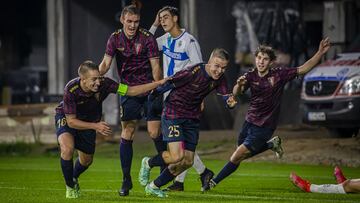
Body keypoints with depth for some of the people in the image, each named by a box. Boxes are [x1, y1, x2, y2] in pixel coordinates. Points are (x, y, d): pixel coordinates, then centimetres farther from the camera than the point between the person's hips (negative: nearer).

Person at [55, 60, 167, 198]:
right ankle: (70, 187, -7)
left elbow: (131, 91, -24)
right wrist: (95, 126, -37)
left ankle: (73, 177, 49)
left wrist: (159, 83, -31)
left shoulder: (104, 84, -30)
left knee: (86, 160, 14)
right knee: (67, 148, -30)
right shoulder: (71, 89, -37)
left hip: (88, 122, 4)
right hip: (66, 118, -4)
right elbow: (71, 121, -29)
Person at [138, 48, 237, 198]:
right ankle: (148, 163, 11)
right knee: (177, 156, -20)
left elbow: (226, 96, -7)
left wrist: (231, 102, -31)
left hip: (192, 118, 7)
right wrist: (151, 98, -9)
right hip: (173, 114, -7)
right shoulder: (193, 72, -25)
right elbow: (168, 84, -17)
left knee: (188, 162, 4)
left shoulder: (219, 79, -4)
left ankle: (154, 187, 21)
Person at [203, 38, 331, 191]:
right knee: (243, 155, 22)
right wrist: (239, 85, -44)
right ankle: (271, 144, 35)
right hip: (249, 122, 5)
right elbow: (236, 93, -20)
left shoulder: (279, 75, -11)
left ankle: (214, 182, 7)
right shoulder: (251, 76, -5)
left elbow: (303, 69, -8)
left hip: (264, 128, -5)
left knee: (235, 158, -8)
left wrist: (320, 53, -19)